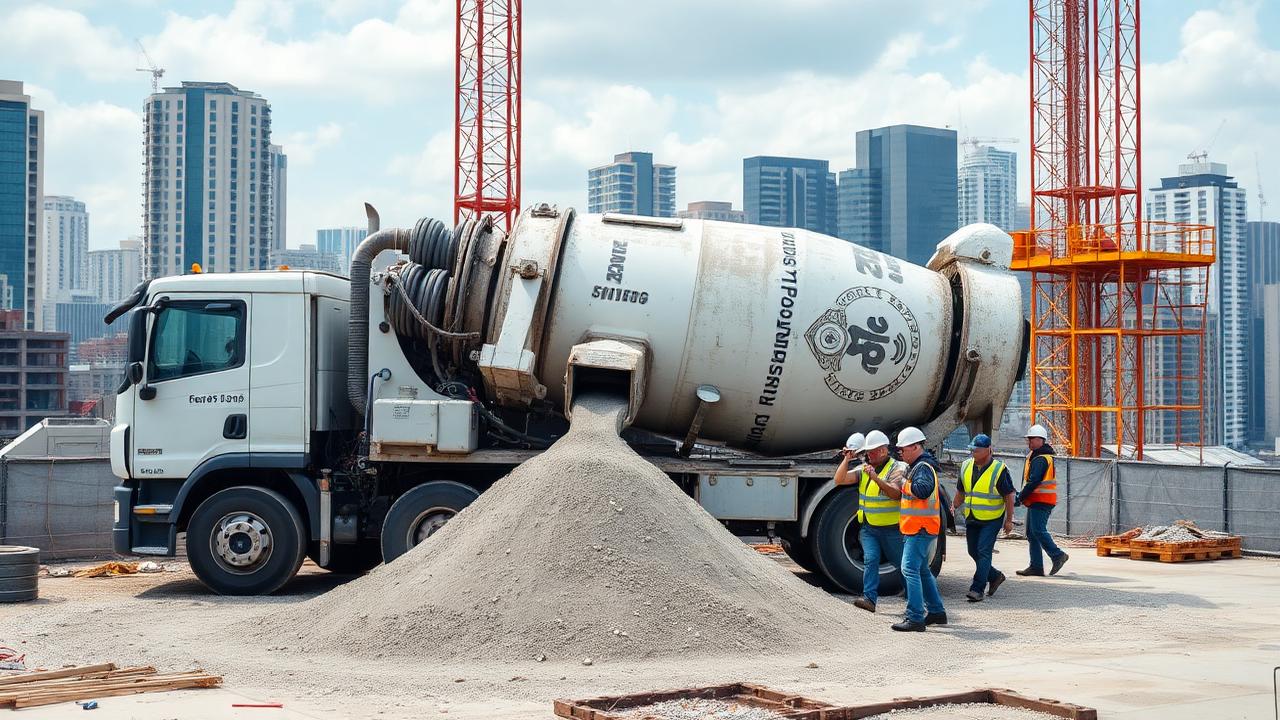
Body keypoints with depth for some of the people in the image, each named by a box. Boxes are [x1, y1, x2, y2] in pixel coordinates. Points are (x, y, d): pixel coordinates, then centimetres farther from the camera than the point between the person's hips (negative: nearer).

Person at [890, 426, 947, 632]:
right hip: (919, 529, 11)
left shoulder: (923, 467, -15)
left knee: (910, 569, -14)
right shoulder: (919, 466, 18)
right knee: (922, 570, 19)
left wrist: (905, 484, -19)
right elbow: (936, 493, 30)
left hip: (920, 530, -11)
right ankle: (936, 611, 27)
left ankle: (915, 618, -17)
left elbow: (923, 490, -34)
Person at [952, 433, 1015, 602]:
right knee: (973, 552, 11)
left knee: (983, 552, -12)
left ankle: (977, 589, -12)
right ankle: (995, 576, 32)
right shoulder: (966, 467, 5)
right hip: (972, 519, 7)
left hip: (992, 520, -7)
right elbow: (961, 492, 18)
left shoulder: (999, 470, -12)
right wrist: (954, 506, 10)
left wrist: (1009, 520, -9)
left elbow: (1009, 495, -8)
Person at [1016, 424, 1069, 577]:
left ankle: (1058, 556, -7)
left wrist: (1020, 498, -17)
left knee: (1038, 530, -15)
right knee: (1031, 533, 8)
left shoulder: (1041, 459, -15)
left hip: (1041, 501, -11)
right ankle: (1036, 567, 8)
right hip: (1035, 501, 11)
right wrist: (1022, 494, 14)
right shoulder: (1034, 456, 18)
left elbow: (1033, 482, -21)